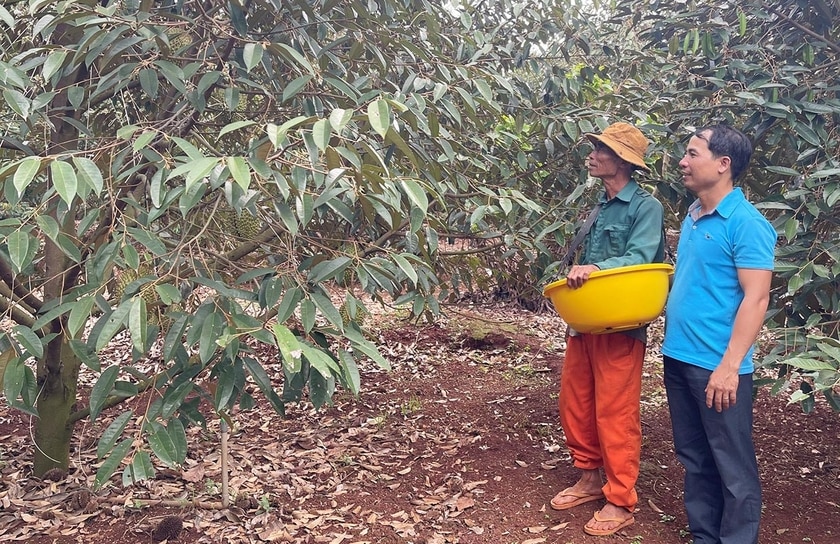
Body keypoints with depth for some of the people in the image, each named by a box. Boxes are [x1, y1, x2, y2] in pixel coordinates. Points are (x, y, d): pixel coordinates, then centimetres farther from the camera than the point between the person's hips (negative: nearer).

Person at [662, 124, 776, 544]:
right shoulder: (692, 217, 10)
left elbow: (756, 299, -17)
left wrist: (729, 366, -22)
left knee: (732, 466, 6)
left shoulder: (746, 223, -13)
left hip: (716, 366, -8)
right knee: (694, 458, 18)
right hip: (678, 358, 8)